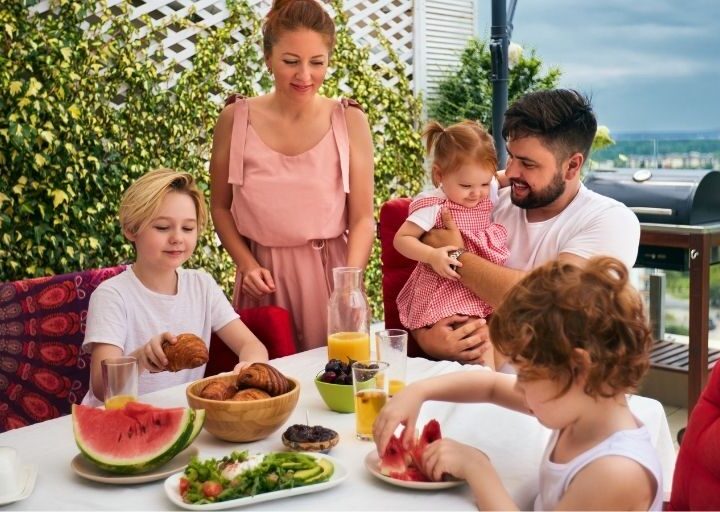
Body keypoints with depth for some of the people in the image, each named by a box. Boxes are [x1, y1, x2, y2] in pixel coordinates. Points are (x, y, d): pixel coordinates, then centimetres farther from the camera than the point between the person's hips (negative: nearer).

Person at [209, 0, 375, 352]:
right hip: (264, 278, 1)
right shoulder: (236, 119, -2)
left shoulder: (349, 122, -4)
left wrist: (349, 280, -18)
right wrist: (246, 264, -7)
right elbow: (221, 208, 6)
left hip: (329, 273, 0)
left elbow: (362, 218, -4)